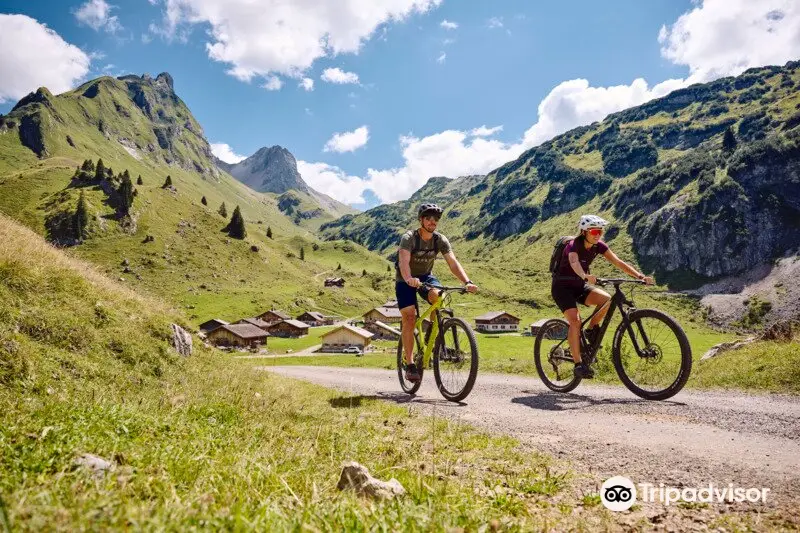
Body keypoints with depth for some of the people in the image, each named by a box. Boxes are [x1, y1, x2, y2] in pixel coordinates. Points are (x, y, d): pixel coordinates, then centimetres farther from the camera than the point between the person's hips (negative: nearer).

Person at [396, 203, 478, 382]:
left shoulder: (440, 240, -12)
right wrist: (409, 279, -60)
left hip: (426, 276, 3)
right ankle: (410, 364, -11)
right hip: (406, 280, -3)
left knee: (439, 297, -29)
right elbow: (404, 261, -39)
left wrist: (467, 282, -38)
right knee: (409, 317, -18)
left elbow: (453, 263, -21)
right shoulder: (409, 237, -23)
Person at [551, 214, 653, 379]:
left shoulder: (598, 246, -5)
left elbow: (618, 262, -14)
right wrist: (586, 276, -65)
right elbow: (574, 263, -45)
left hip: (579, 286, 6)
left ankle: (591, 329, 1)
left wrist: (640, 276, -27)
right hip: (562, 286, -5)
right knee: (575, 320, -23)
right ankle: (578, 364, -16)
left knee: (607, 299, -22)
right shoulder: (573, 245, -23)